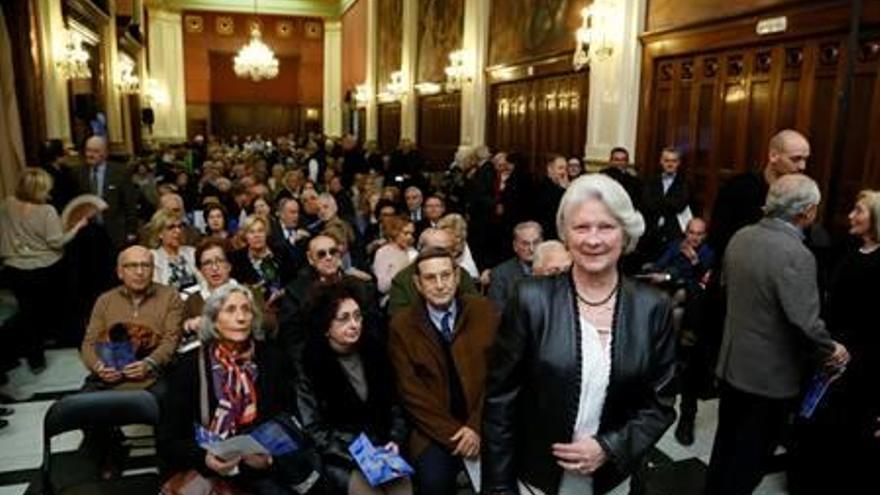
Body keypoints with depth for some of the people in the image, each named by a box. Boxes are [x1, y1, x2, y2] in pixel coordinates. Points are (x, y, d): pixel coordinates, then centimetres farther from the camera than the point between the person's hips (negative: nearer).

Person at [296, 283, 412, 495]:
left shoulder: (374, 350, 6)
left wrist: (395, 440, -3)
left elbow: (394, 402, 12)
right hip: (341, 459, -3)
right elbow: (314, 429, -7)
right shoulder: (310, 366, -7)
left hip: (382, 450, 4)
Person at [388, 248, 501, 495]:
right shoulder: (402, 326, -1)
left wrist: (477, 426, -10)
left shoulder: (484, 311, 0)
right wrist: (452, 433, -10)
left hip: (485, 423, 1)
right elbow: (411, 391, -3)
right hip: (436, 431, -1)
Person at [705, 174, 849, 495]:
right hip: (771, 374, -7)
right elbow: (806, 323, -27)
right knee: (750, 456, 11)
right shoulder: (795, 255, -25)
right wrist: (831, 350, -8)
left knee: (726, 442, 23)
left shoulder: (741, 237, -2)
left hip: (732, 363, 7)